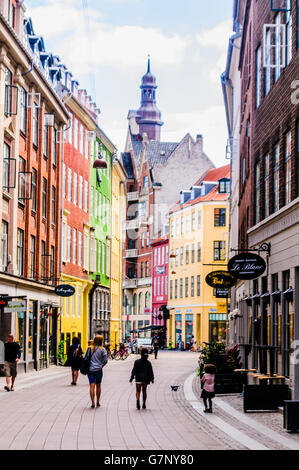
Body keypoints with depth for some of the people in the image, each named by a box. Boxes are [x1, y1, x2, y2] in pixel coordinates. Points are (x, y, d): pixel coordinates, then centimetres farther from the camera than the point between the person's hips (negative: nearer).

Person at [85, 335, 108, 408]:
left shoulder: (90, 348, 1)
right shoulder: (102, 349, -5)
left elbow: (85, 358, 3)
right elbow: (105, 361, -5)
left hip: (90, 369, 1)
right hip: (98, 369, -1)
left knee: (92, 386, -2)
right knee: (98, 385, 14)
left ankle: (92, 403, -10)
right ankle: (98, 402, 21)